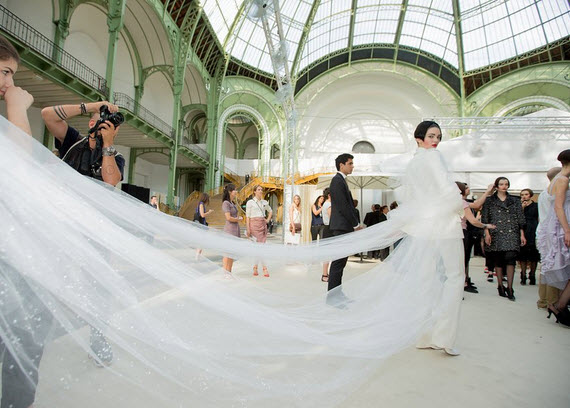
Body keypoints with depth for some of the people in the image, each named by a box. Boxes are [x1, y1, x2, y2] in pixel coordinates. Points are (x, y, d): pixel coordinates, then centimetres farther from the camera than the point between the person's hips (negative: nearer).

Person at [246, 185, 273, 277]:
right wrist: (248, 229, -10)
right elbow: (247, 216, -4)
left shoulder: (264, 202, 11)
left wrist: (268, 220, 13)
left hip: (263, 225, 5)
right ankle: (264, 269, -5)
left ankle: (255, 267, 12)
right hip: (254, 225, -5)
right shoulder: (250, 202, -1)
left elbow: (270, 211, 28)